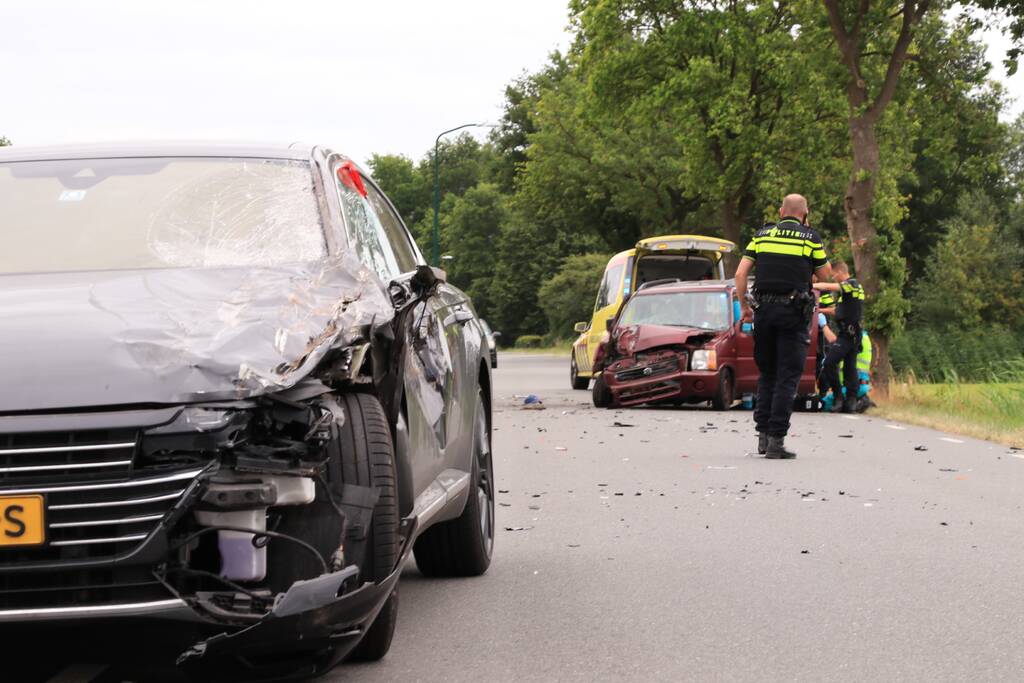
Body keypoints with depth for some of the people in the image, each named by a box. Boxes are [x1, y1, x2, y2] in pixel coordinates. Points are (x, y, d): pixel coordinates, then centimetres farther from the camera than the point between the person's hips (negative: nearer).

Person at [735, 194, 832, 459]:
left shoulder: (762, 235, 9)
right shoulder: (810, 237, 1)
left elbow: (740, 273, 3)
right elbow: (825, 275, 10)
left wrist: (744, 306, 12)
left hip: (764, 310, 3)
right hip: (793, 313, -3)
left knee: (767, 374, 16)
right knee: (787, 378, -1)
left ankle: (763, 433, 15)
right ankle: (776, 440, -7)